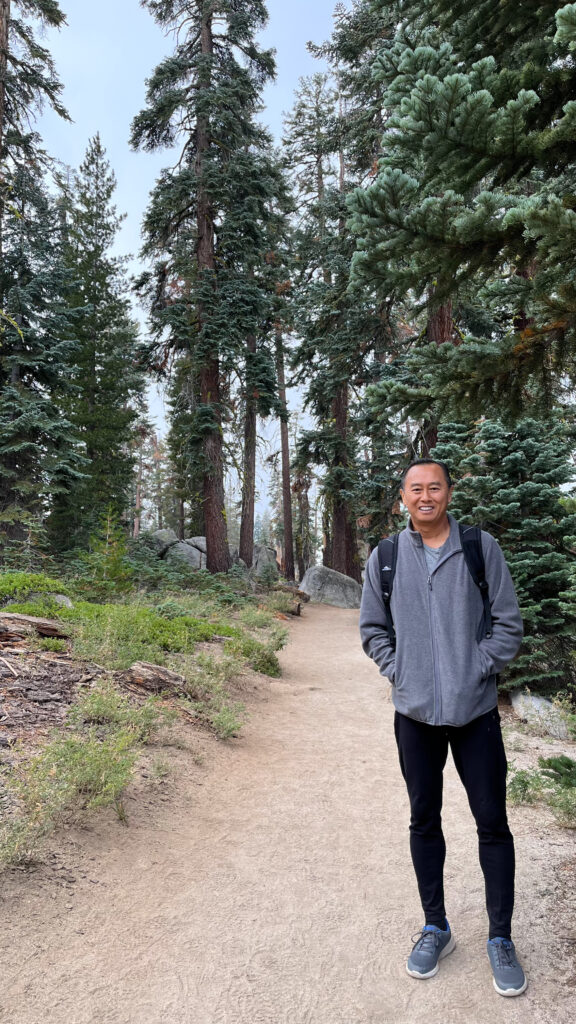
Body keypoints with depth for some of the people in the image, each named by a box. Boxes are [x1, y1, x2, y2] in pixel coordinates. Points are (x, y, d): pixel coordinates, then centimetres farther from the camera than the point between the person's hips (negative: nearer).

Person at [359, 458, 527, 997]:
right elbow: (372, 628, 9)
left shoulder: (481, 547, -4)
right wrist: (400, 670, -2)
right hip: (415, 711, 2)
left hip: (475, 710, -1)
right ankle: (435, 927, 34)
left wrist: (478, 669, -8)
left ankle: (500, 938, 28)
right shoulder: (385, 558, 0)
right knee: (424, 821, 14)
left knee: (492, 823, 8)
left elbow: (508, 622, -1)